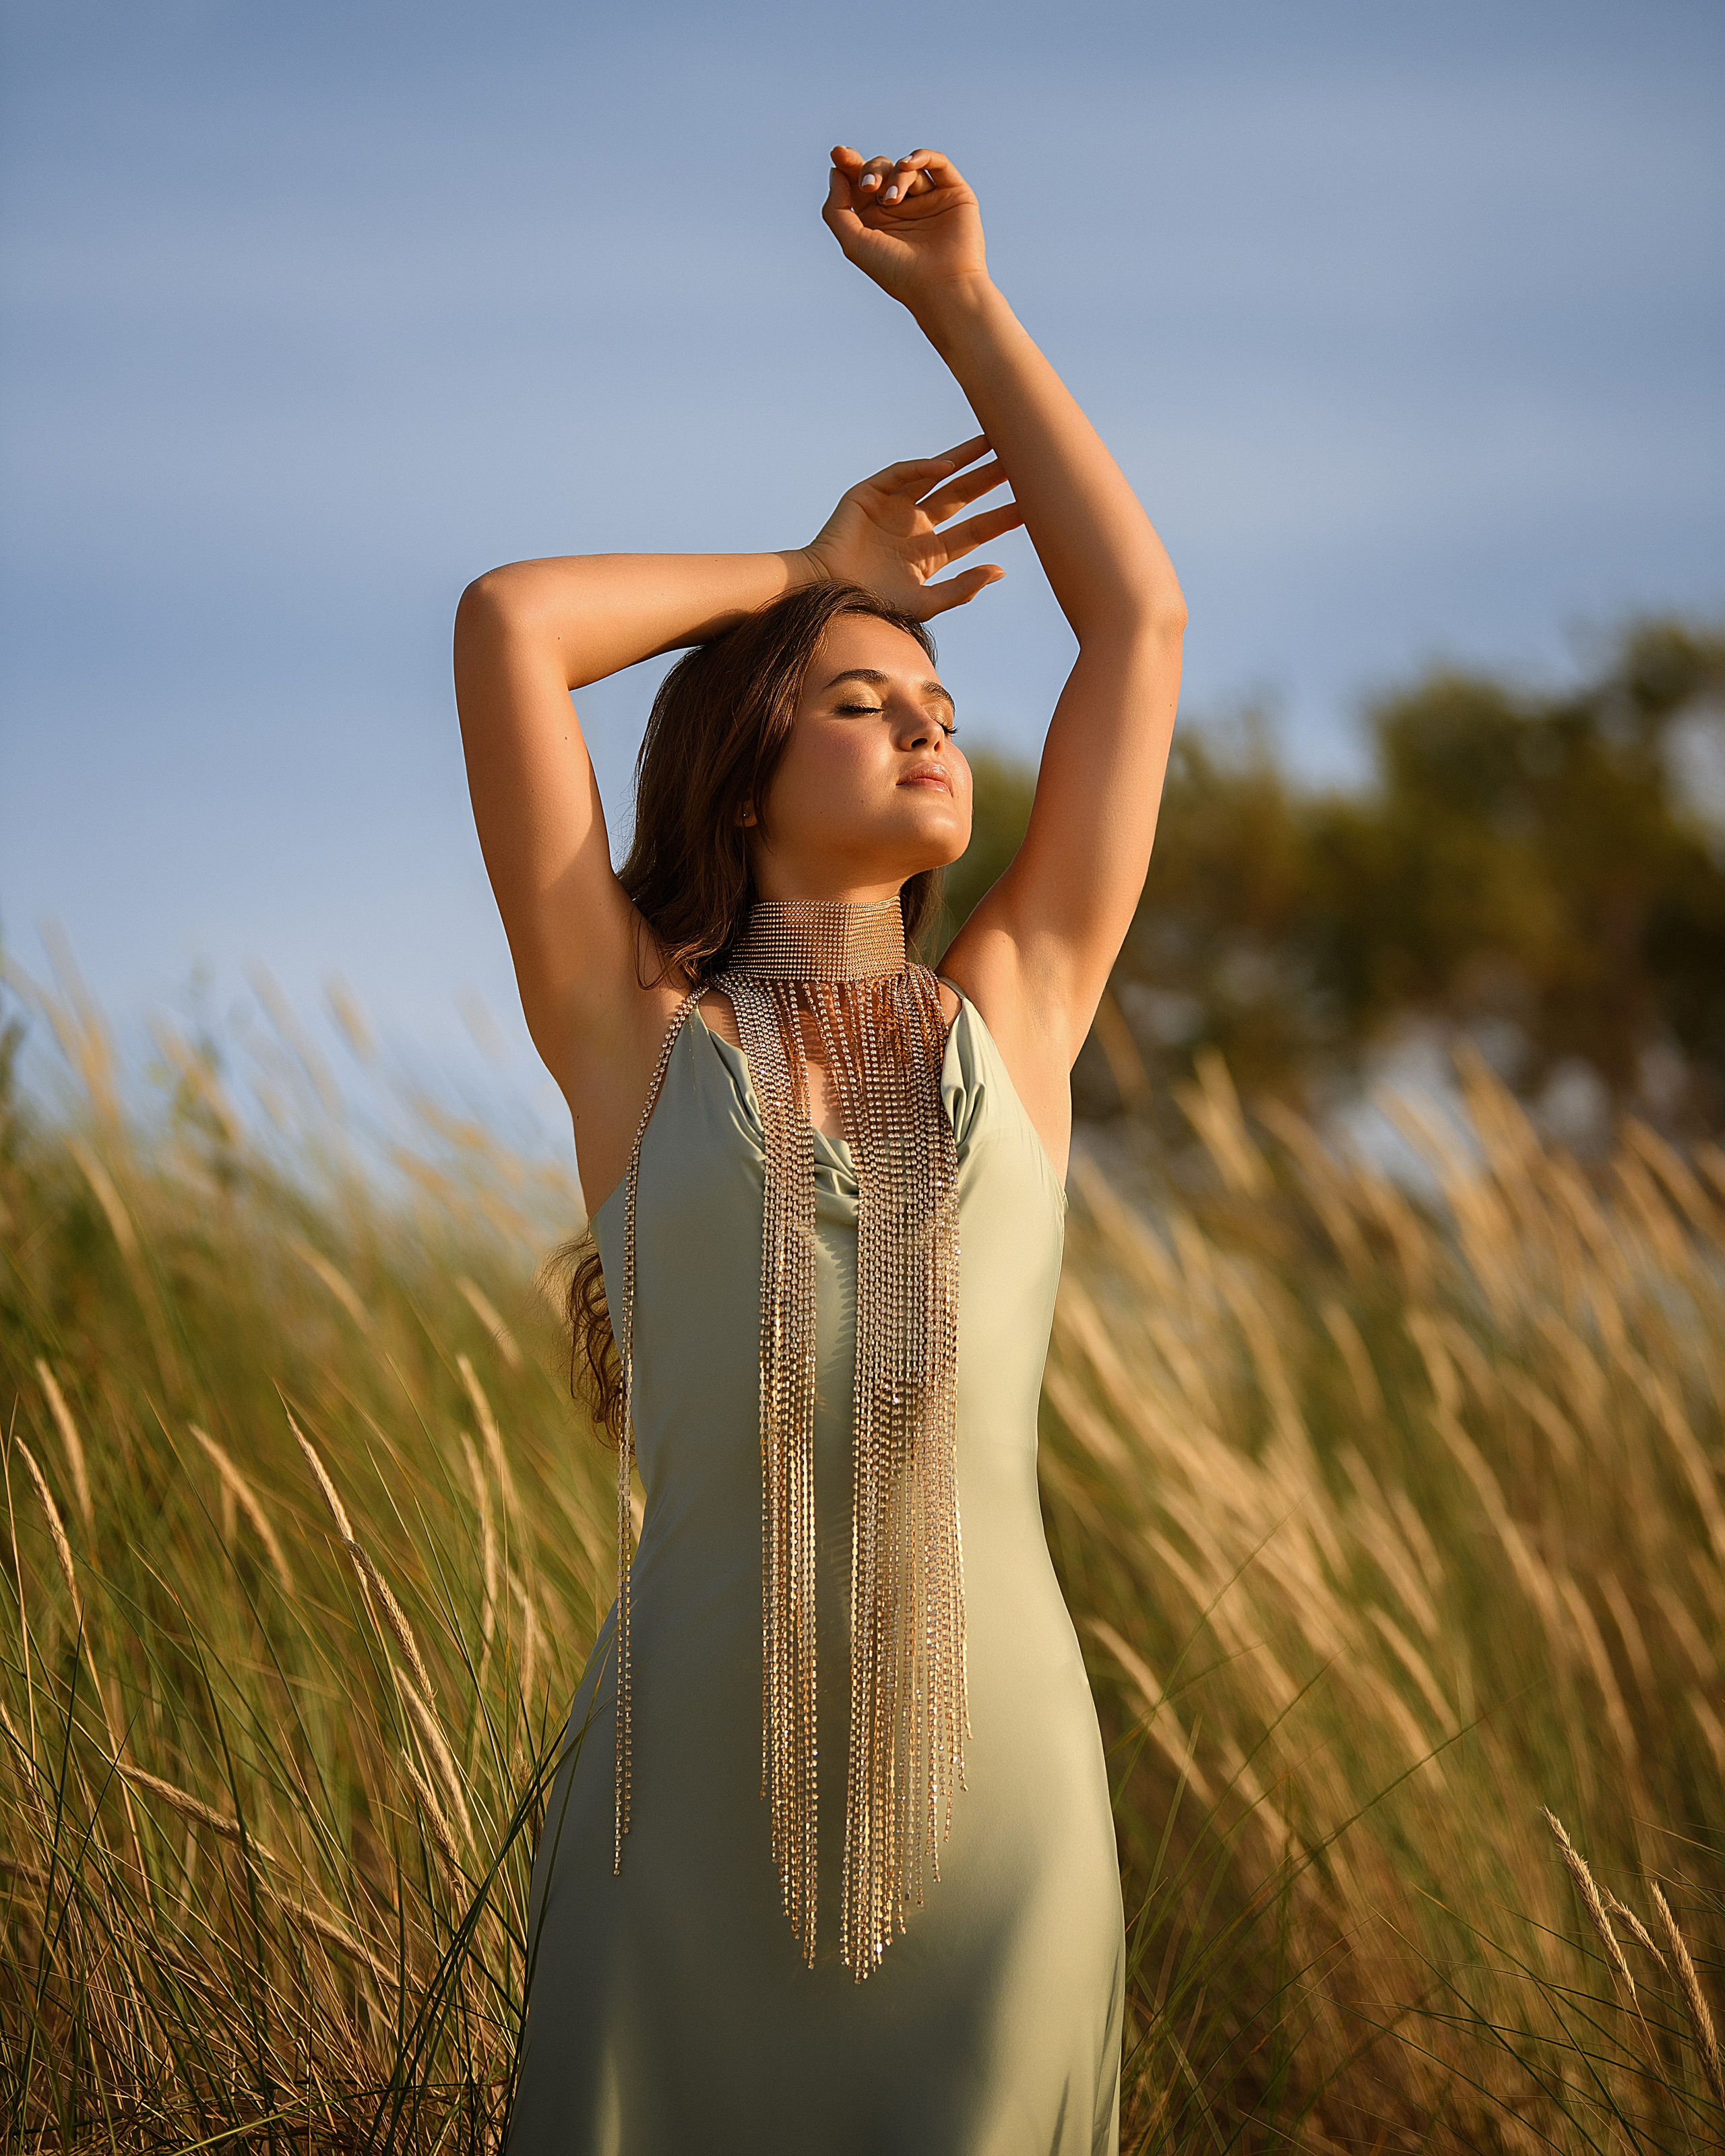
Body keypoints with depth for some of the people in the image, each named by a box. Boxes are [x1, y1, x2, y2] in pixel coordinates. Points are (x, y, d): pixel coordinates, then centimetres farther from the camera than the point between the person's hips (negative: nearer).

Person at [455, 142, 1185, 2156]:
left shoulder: (1013, 1020, 12)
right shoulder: (632, 1038, 7)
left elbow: (1139, 618, 14)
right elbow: (503, 624, 0)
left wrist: (955, 296, 17)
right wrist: (810, 571, 16)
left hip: (994, 1813, 2)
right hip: (693, 1816, -2)